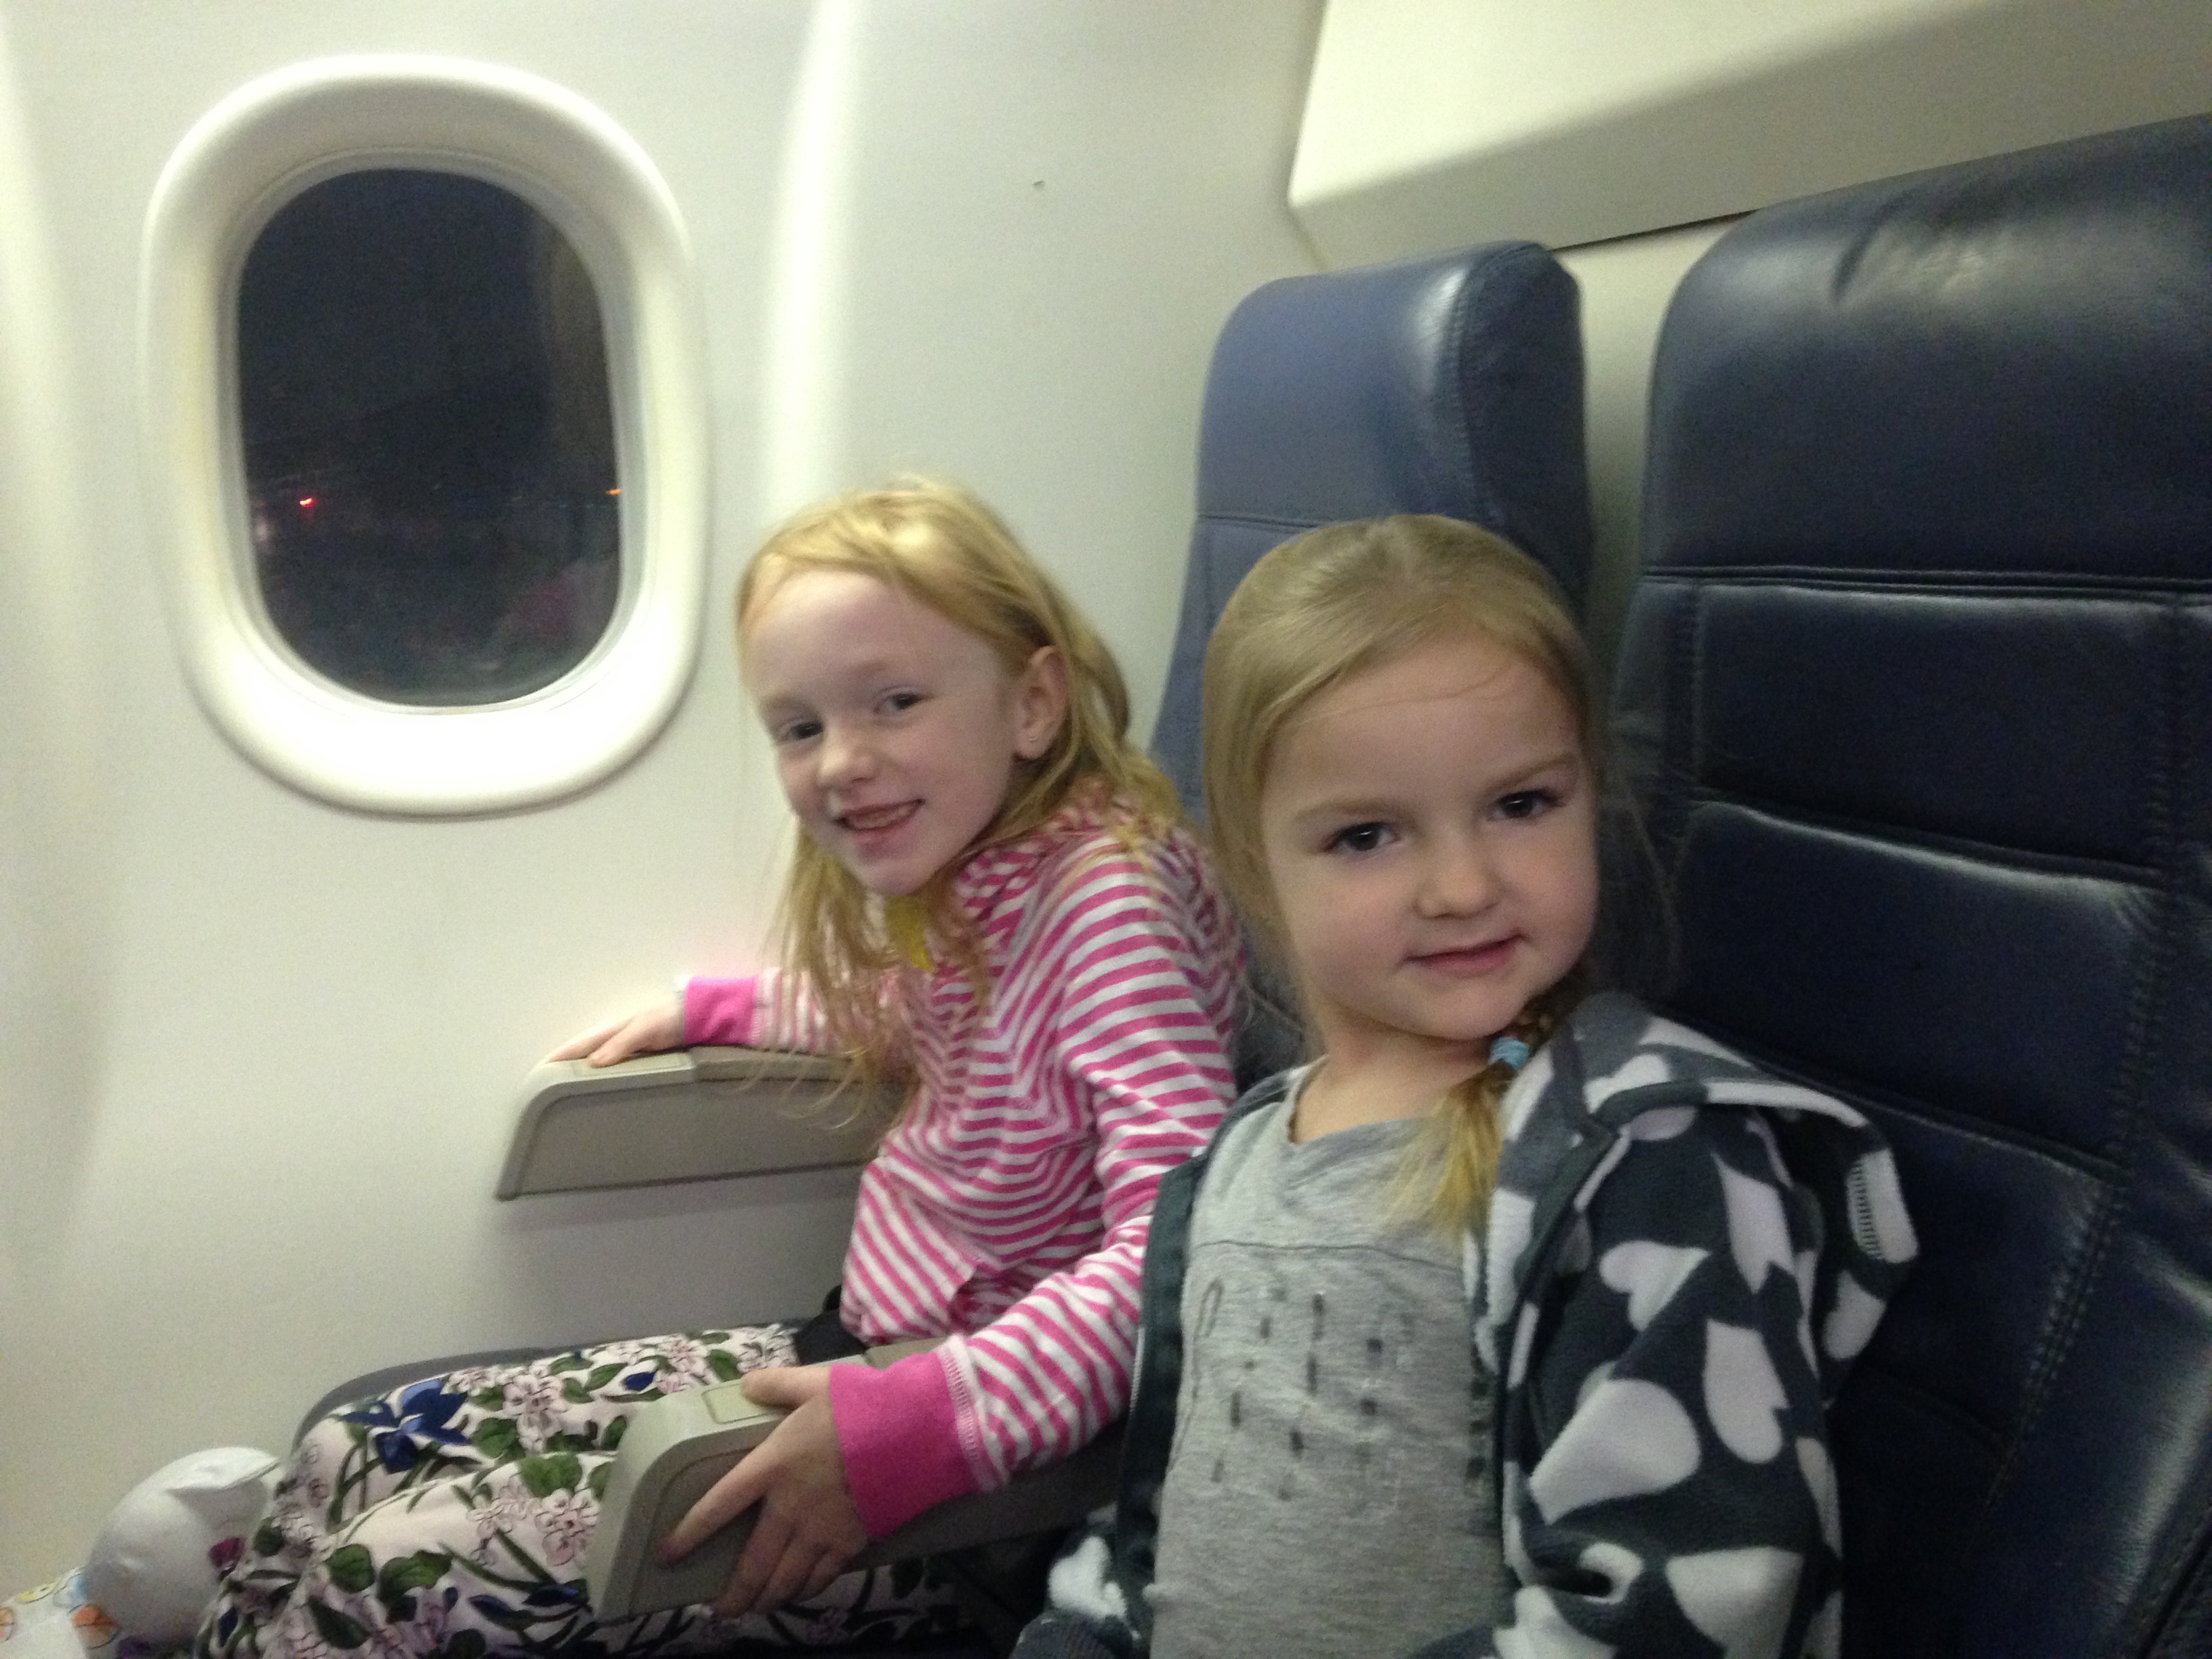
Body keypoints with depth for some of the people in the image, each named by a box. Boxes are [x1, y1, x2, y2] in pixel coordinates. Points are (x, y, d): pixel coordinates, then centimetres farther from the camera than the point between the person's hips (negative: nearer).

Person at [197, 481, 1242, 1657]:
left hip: (964, 1473, -8)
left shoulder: (1107, 899, -23)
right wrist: (709, 1010, 27)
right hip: (853, 1353, 9)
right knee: (351, 1456, 5)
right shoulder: (968, 877, 4)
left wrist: (914, 1426, -36)